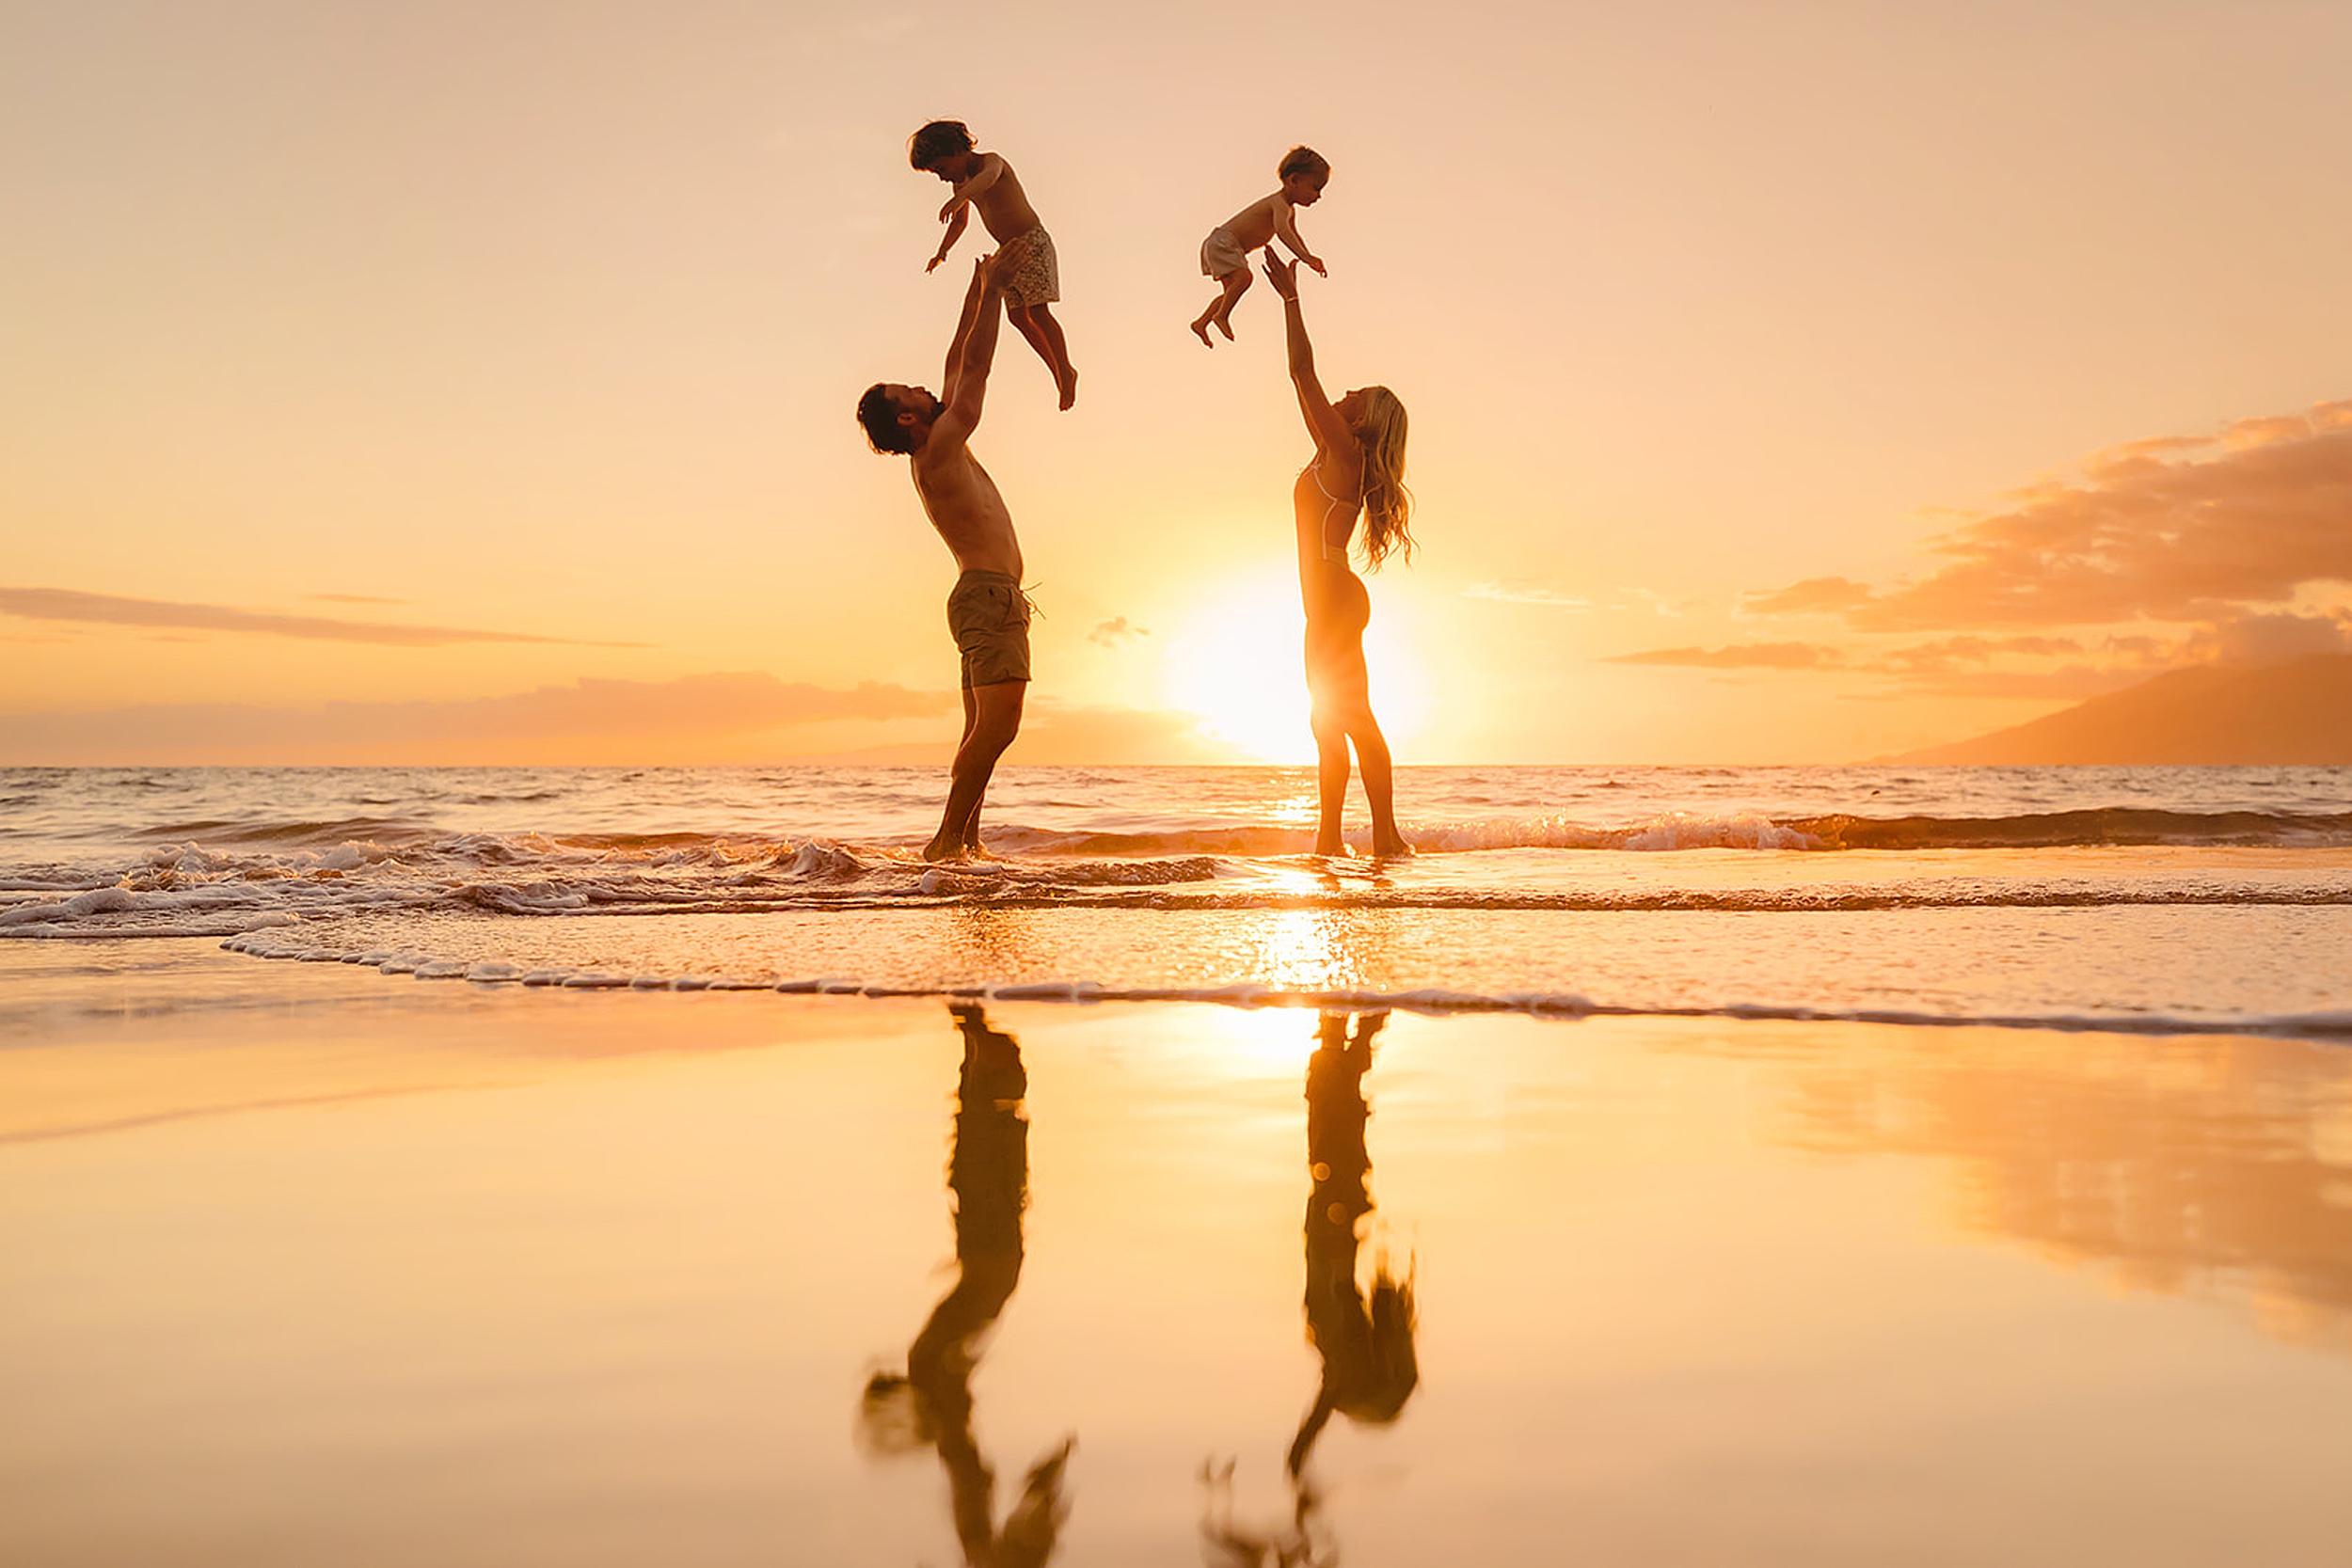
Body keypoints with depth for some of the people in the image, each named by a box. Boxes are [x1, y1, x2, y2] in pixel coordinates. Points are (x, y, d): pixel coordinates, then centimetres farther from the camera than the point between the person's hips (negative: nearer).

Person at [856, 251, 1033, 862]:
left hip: (984, 598, 10)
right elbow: (976, 366, -5)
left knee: (985, 729, 8)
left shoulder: (940, 451, 17)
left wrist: (977, 291, 28)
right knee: (997, 723, -17)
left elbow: (960, 365, 24)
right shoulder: (938, 450, -8)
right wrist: (991, 288, 3)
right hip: (989, 593, -10)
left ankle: (963, 840, 7)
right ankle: (949, 839, -19)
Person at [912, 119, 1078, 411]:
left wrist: (958, 199, -62)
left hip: (1032, 241, -9)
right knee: (1018, 316, 4)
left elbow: (989, 176, -44)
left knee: (1038, 312, -14)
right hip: (1008, 250, 9)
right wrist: (941, 252, 14)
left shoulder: (991, 161, -16)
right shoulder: (961, 181, 9)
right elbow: (959, 222, 26)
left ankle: (1066, 372, -2)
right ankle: (1058, 374, 14)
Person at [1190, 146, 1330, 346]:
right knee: (1243, 277, -29)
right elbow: (1282, 231, -41)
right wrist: (1306, 258, -47)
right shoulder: (1280, 204, -22)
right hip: (1222, 242, -11)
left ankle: (1201, 322, 26)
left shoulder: (1290, 210, 12)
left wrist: (1309, 257, 18)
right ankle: (1221, 315, -16)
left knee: (1231, 290, 18)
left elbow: (1294, 236, 30)